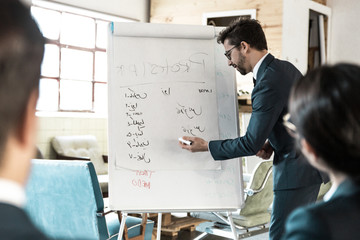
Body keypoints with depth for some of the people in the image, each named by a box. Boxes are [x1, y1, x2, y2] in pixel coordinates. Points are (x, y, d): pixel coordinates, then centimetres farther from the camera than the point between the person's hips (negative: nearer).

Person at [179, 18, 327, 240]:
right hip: (310, 165, 10)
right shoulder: (286, 68, 6)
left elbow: (251, 144, -20)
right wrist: (272, 143, 5)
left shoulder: (268, 84, -24)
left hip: (296, 172, -10)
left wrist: (206, 146, -9)